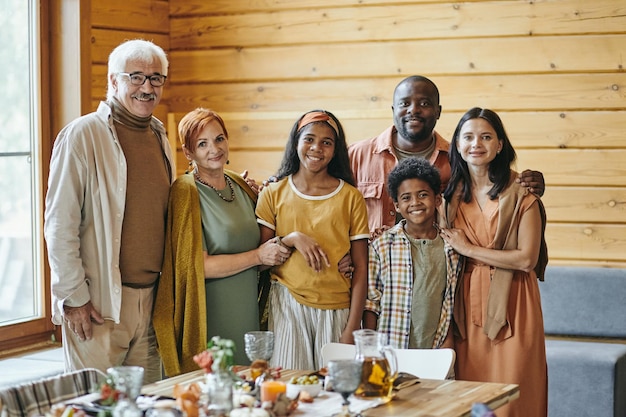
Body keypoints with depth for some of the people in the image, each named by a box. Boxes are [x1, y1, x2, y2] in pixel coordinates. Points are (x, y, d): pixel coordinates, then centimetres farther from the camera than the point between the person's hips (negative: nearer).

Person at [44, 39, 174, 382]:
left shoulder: (160, 137, 13)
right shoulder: (83, 135, -9)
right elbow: (59, 223, -11)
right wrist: (73, 296, -14)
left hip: (151, 298, 6)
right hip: (98, 303, -6)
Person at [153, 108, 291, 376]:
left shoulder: (241, 187, 11)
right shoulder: (186, 193, -10)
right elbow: (198, 265, -16)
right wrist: (257, 256, -11)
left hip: (247, 313, 7)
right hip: (210, 321, -6)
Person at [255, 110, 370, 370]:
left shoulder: (350, 197, 3)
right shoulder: (274, 194, 6)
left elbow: (360, 267, 1)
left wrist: (352, 327, -6)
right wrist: (292, 239, -14)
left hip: (337, 309, 0)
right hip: (287, 306, 0)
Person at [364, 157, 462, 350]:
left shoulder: (452, 247, 5)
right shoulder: (381, 246, 0)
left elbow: (453, 303, 10)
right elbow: (371, 301, 2)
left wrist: (449, 340, 2)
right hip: (389, 348, -1)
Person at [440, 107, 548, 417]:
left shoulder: (520, 193, -6)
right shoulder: (451, 192, 9)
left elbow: (527, 258, -13)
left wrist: (468, 249, -10)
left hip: (509, 303, -4)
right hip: (466, 303, 4)